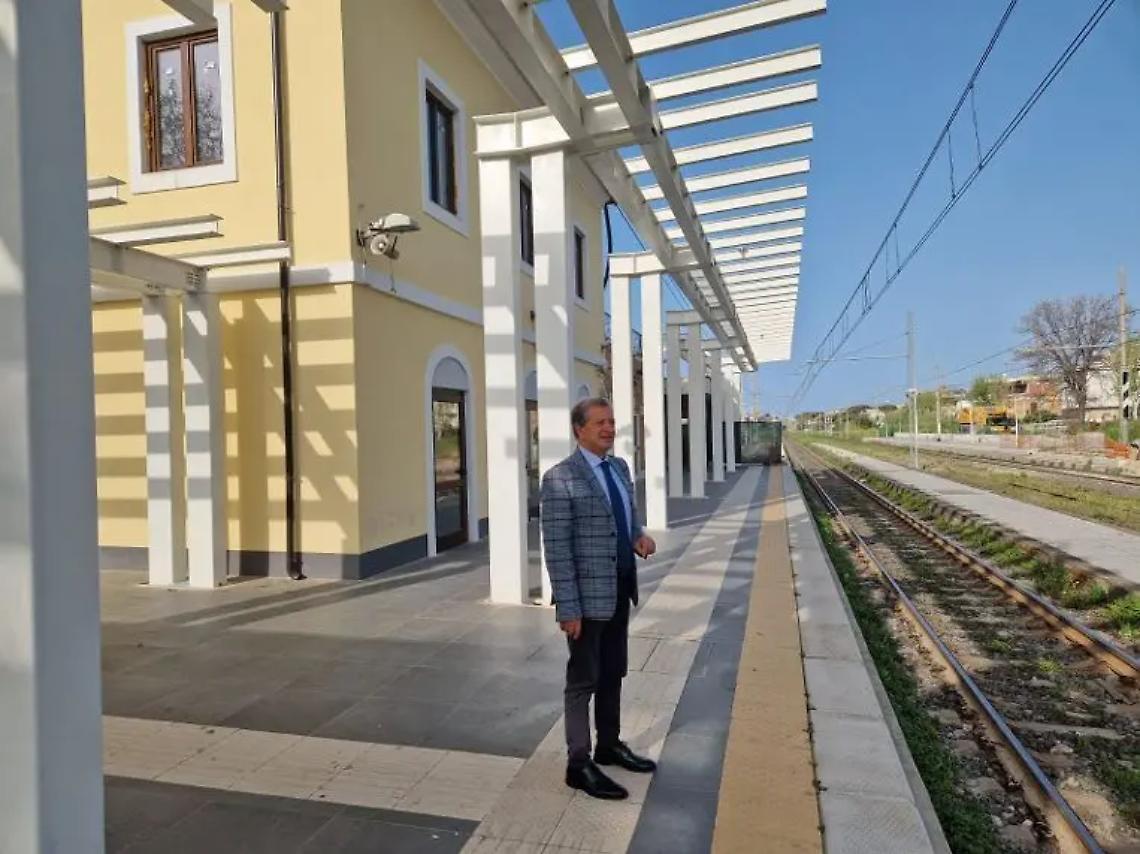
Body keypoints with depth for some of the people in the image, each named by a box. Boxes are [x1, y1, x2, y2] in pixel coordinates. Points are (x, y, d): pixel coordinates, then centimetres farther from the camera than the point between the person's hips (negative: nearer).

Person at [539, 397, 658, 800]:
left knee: (613, 673, 20)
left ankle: (609, 745, 37)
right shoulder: (560, 479, -17)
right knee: (584, 680, 6)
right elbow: (557, 549, -18)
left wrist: (639, 536, -3)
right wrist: (568, 607, -20)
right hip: (588, 594, -7)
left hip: (620, 589, 7)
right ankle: (579, 764, 20)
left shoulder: (620, 467, 7)